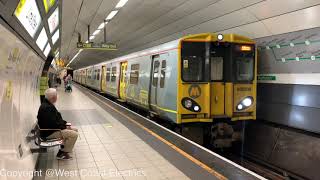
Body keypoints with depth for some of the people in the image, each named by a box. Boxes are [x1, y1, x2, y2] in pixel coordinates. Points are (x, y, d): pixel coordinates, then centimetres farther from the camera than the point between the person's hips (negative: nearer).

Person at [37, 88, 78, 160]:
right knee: (74, 134, -17)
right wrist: (65, 126, -13)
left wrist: (65, 123, 4)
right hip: (49, 133, -11)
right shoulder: (46, 108, -26)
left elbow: (57, 119, 18)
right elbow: (53, 124, -27)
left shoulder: (47, 105, 9)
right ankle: (62, 153, -2)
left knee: (75, 130, 12)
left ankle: (63, 149, 15)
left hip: (52, 128, 11)